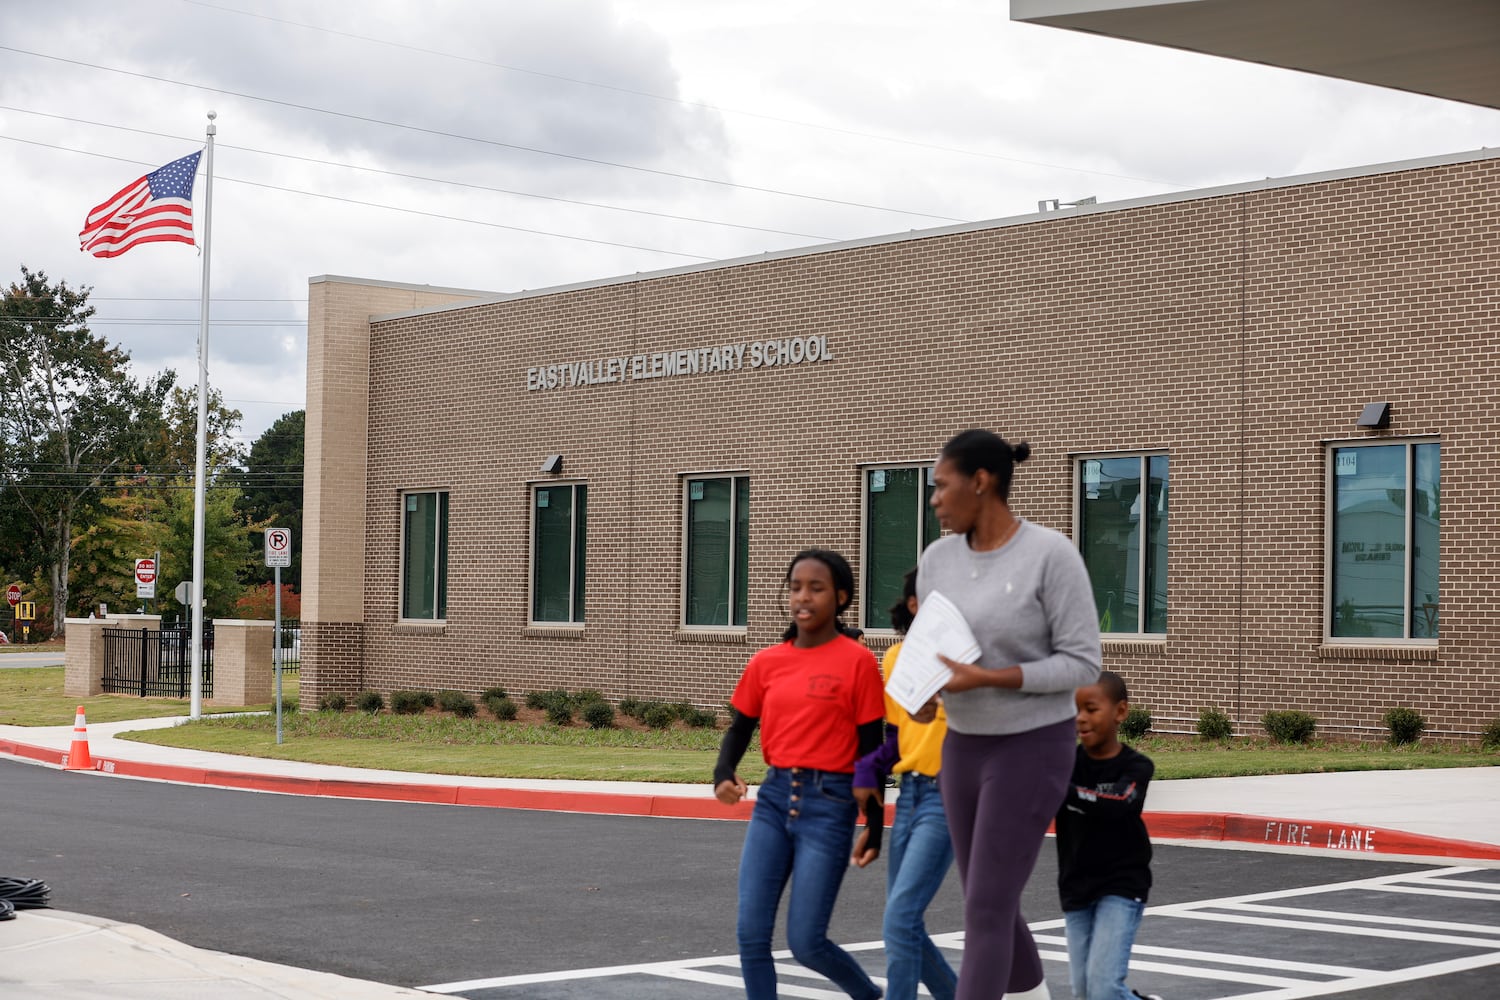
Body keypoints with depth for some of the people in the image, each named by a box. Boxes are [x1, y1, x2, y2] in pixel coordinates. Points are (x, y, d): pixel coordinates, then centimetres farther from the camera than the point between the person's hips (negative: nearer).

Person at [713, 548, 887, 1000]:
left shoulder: (857, 661, -6)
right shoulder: (767, 662, 7)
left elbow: (871, 746, -4)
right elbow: (740, 727, 16)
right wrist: (724, 773, -4)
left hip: (829, 804, -5)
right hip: (774, 798, 5)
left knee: (806, 942, -3)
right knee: (751, 934, -1)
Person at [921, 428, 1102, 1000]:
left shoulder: (1054, 555, -18)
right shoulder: (939, 559, 1)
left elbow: (1082, 665, -17)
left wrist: (986, 679, -26)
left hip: (1032, 752, -7)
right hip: (966, 748, 7)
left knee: (985, 911, -11)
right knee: (992, 906, 14)